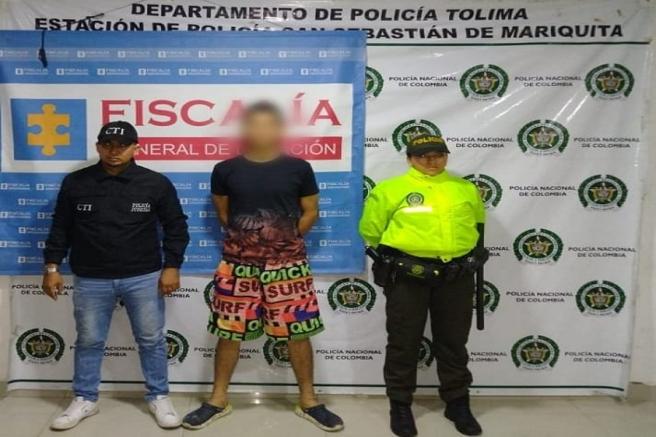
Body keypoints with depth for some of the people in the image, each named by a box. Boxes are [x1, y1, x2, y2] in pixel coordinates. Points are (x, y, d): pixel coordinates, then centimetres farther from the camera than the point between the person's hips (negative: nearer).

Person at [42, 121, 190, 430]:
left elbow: (176, 227, 2)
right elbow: (60, 228, 8)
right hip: (90, 280, 1)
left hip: (144, 278, -1)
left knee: (151, 340, 8)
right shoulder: (75, 183, 1)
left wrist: (172, 267, -4)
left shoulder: (156, 183, -3)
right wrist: (52, 267, 4)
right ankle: (85, 400, 31)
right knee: (89, 342, 13)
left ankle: (158, 397, 25)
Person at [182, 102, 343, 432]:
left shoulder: (298, 168, 0)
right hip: (238, 264, 1)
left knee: (297, 332, 5)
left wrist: (286, 240, 4)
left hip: (287, 264, 0)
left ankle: (308, 401, 22)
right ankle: (218, 400, 26)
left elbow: (311, 212, 7)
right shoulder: (225, 170, 1)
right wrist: (244, 238, 10)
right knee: (229, 331, 8)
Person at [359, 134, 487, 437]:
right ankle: (400, 405, 22)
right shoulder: (390, 189, -1)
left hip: (456, 276, 3)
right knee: (404, 342, 6)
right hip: (407, 275, -3)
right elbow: (370, 229, 5)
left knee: (453, 342, 13)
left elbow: (478, 222, 27)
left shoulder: (466, 189, 11)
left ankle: (457, 403, 29)